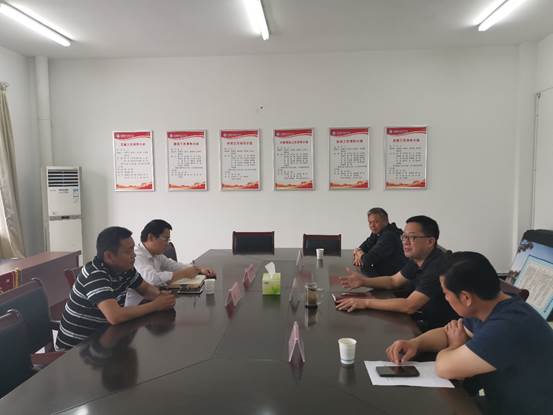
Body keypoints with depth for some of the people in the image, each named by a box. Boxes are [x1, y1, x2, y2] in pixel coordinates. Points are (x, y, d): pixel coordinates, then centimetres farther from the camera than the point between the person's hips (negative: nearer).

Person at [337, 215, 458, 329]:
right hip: (427, 322, 8)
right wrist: (363, 281, -4)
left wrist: (365, 302, -28)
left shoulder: (438, 265, -28)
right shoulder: (416, 259, 2)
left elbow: (409, 306, -32)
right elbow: (393, 281, 14)